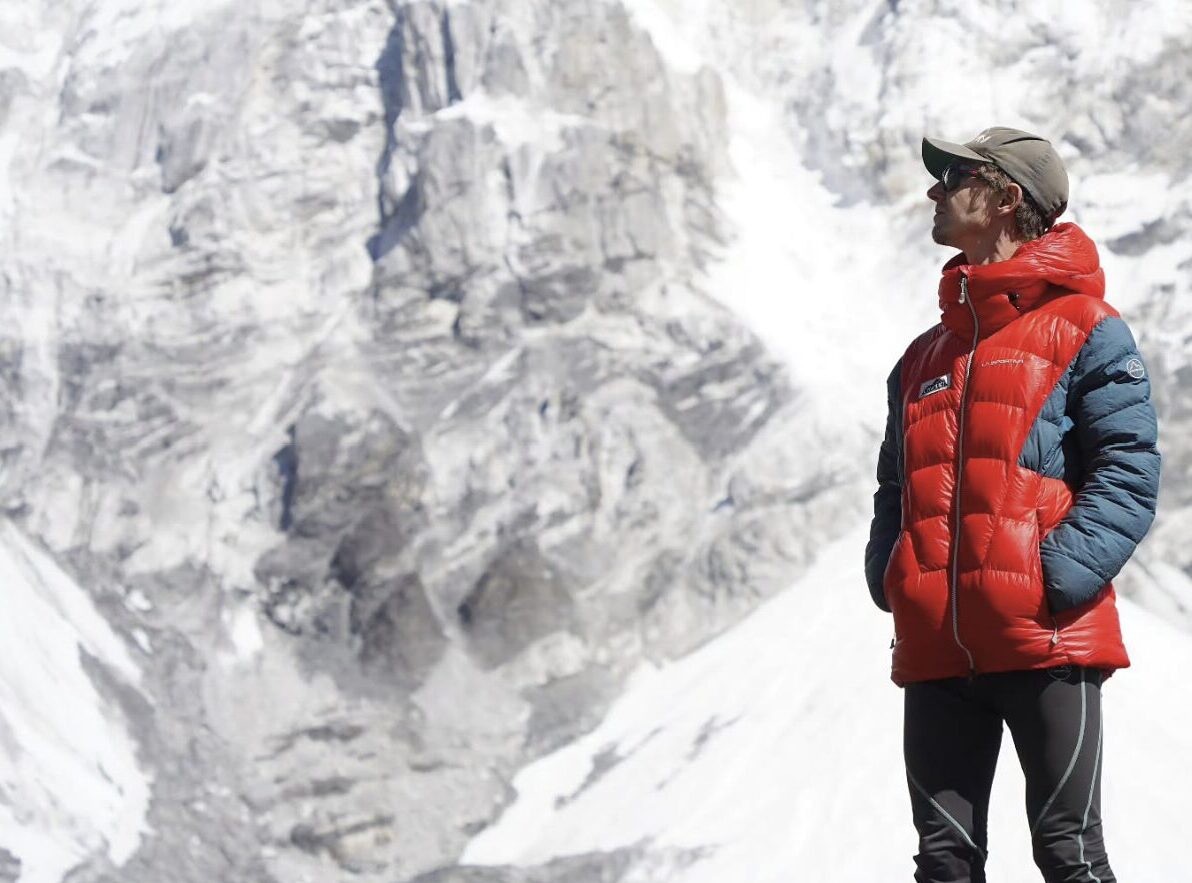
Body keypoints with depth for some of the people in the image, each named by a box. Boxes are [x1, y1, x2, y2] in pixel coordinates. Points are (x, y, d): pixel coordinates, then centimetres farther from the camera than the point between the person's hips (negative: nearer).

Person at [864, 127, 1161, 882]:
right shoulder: (926, 356, 22)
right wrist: (890, 580, 4)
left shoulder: (1086, 332, 2)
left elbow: (1129, 473, -7)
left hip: (1045, 642, -6)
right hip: (934, 646, 6)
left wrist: (1058, 579, -18)